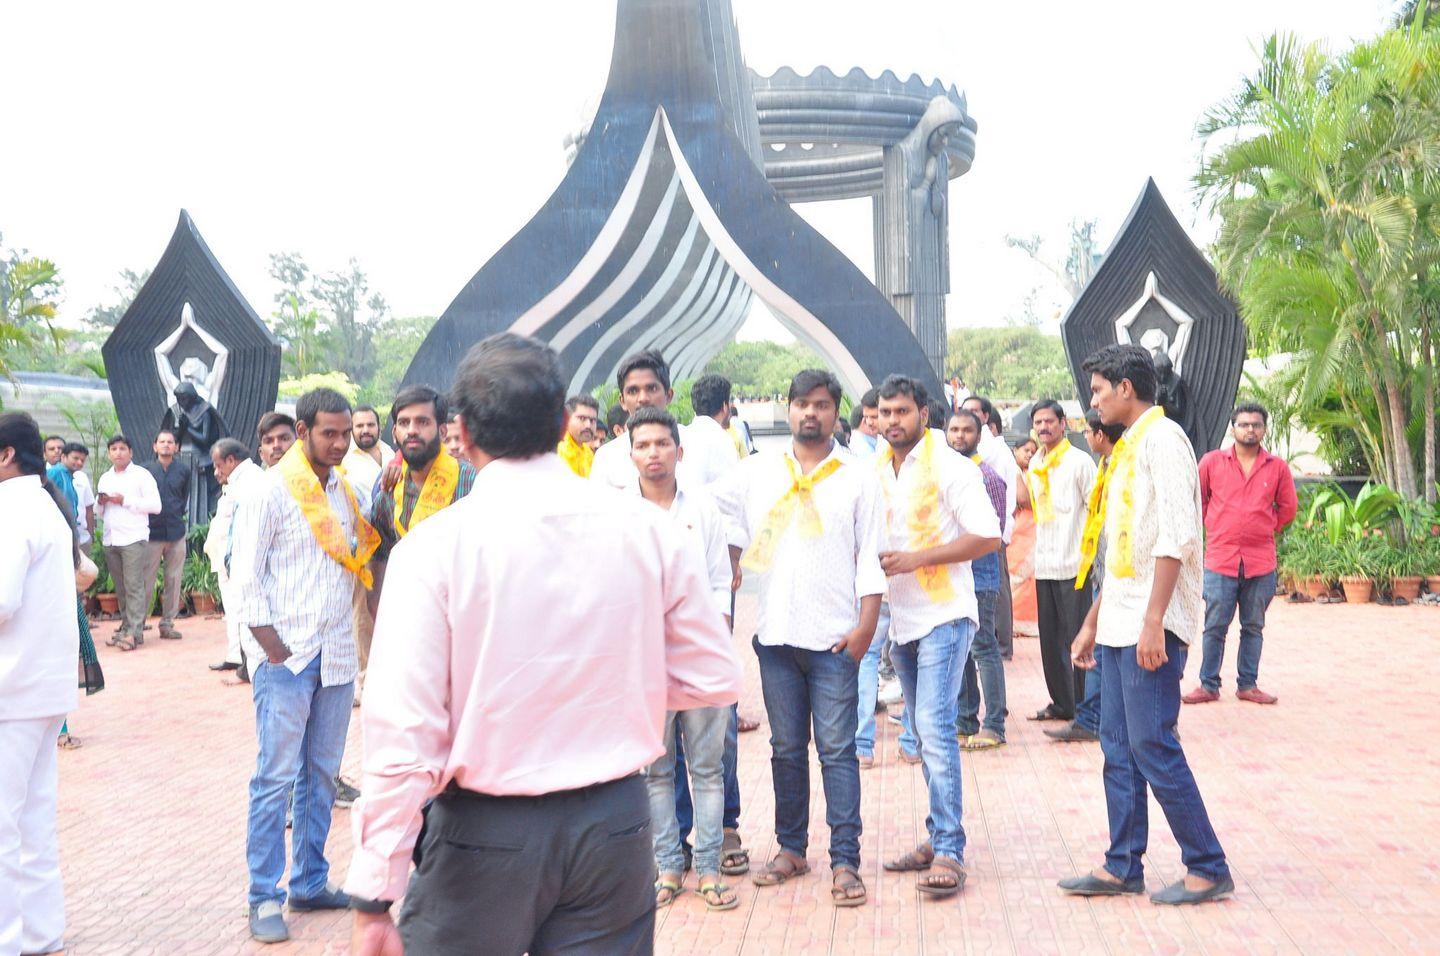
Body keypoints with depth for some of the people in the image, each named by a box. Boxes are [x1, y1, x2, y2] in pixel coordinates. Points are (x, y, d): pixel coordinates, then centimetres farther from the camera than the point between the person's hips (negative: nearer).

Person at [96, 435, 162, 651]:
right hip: (110, 540, 6)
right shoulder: (104, 479, 19)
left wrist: (125, 501, -11)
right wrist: (101, 502, 3)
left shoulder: (141, 475, 1)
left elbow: (155, 506, -6)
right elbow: (100, 511, 26)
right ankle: (126, 625, 13)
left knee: (134, 587, -10)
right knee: (120, 589, 7)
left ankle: (134, 633, -13)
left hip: (134, 538, -6)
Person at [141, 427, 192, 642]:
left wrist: (177, 516, 11)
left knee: (173, 580, 5)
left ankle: (167, 623, 13)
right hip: (152, 533, -2)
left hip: (176, 532, 2)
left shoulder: (184, 470, 7)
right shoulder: (146, 470, 1)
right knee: (145, 580, -4)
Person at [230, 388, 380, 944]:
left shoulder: (350, 492, 12)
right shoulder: (274, 489, -5)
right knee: (276, 777, -3)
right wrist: (274, 648, -11)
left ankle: (310, 883, 22)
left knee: (322, 774, 11)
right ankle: (264, 898, 5)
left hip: (337, 655, 6)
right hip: (286, 655, -6)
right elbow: (246, 574, -8)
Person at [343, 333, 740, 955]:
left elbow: (403, 734, -17)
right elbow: (714, 681, 2)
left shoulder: (433, 548, -13)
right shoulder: (649, 530, -5)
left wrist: (373, 903, -12)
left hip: (483, 835, -2)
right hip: (616, 823, 3)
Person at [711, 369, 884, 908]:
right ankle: (791, 848, 20)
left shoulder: (858, 479, 4)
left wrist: (866, 625, -8)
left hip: (834, 638, -3)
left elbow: (872, 557, 0)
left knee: (837, 749, -4)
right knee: (786, 748, 10)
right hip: (776, 635, 3)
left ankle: (844, 860, 0)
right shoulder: (756, 471, 10)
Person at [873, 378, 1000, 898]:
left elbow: (987, 536, -14)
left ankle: (949, 854, -15)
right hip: (901, 618, 7)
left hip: (943, 615, -7)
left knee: (934, 726, -16)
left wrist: (916, 559, -19)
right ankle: (939, 837, 20)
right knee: (925, 732, 12)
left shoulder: (949, 467, -9)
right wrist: (874, 559, 0)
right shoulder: (876, 471, 11)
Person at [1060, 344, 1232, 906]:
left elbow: (1176, 536, -20)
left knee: (1153, 747, -7)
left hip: (1152, 626, -10)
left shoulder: (1162, 438, -10)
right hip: (1119, 625, 10)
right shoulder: (1129, 447, 19)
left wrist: (1153, 621, -24)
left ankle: (1208, 869, 3)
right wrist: (1093, 622, 22)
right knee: (1118, 748, 10)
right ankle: (1123, 867, 16)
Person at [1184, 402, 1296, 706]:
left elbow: (1287, 509, 14)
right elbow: (1197, 500, 12)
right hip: (1220, 558, -1)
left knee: (1254, 627, 9)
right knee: (1215, 626, 1)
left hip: (1261, 562, 1)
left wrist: (1265, 531, 10)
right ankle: (1208, 685, 9)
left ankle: (1247, 684, 18)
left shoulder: (1278, 468, 3)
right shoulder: (1212, 461, 1)